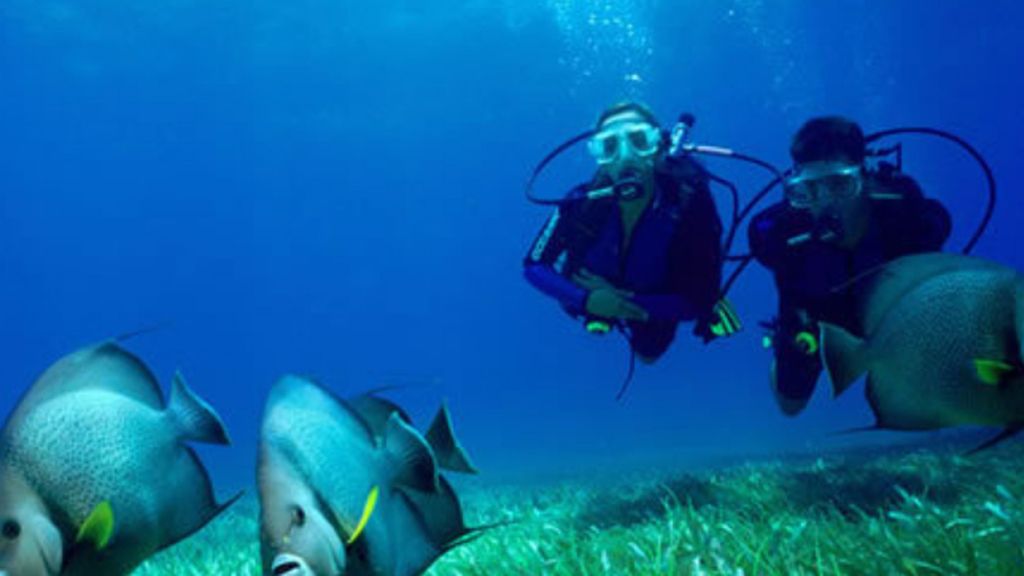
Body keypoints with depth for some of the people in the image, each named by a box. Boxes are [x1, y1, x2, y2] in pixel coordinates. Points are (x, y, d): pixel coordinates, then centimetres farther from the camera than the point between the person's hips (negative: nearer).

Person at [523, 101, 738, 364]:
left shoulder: (690, 205, -41)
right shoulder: (582, 202, -36)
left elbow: (699, 301, -34)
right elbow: (533, 266, -26)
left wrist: (626, 300, -39)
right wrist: (586, 299, -41)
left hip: (656, 308, -1)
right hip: (598, 299, 1)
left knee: (648, 354, 29)